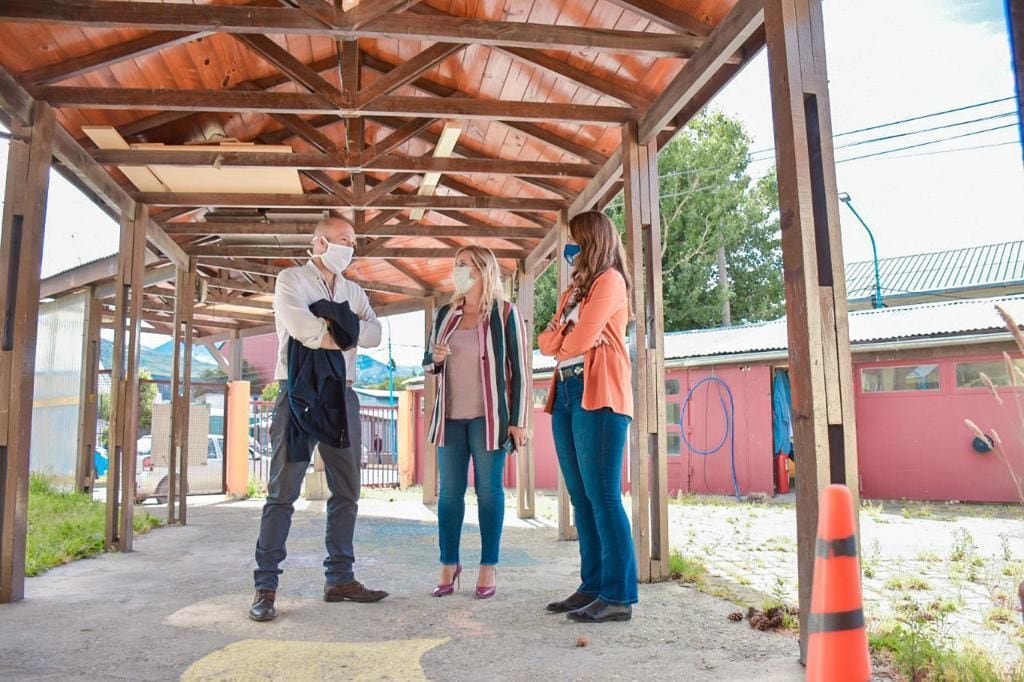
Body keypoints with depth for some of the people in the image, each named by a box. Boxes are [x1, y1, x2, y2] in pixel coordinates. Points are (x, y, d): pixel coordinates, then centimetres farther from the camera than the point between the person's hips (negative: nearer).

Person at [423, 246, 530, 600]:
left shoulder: (505, 314, -2)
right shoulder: (446, 314, 11)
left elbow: (519, 370, -4)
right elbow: (429, 363, 19)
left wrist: (517, 420, -9)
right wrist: (434, 358, -6)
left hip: (489, 417, -4)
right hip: (450, 416, 5)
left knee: (489, 490, 2)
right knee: (449, 491, 7)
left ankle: (488, 568, 11)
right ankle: (449, 565, 17)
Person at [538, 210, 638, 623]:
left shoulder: (610, 281, -2)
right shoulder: (572, 291, 25)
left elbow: (578, 340, -13)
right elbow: (548, 342, 14)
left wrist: (564, 342, 7)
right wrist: (567, 335, -4)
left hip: (598, 395, -9)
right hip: (566, 393, 9)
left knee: (602, 496, -10)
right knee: (581, 497, 8)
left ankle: (619, 596, -6)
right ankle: (592, 586, 14)